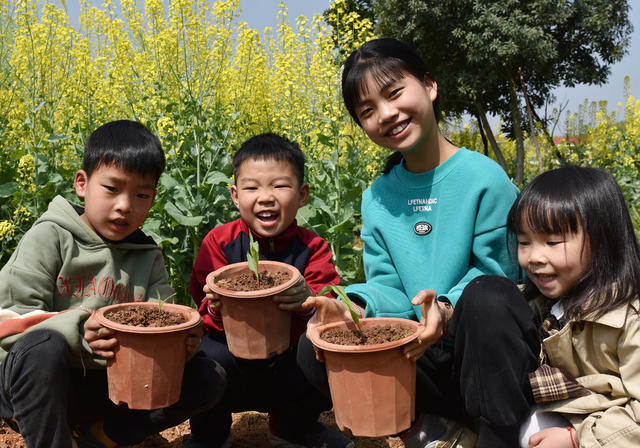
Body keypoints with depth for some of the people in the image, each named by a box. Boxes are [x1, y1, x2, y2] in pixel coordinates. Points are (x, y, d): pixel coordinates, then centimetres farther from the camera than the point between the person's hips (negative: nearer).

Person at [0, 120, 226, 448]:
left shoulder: (148, 258, 6)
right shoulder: (48, 238, -7)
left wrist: (182, 341, -23)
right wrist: (76, 333, -33)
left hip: (105, 386, 4)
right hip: (33, 378, -4)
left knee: (210, 379, -10)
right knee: (44, 347, -38)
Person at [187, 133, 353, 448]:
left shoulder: (312, 248, -2)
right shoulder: (220, 242, -3)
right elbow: (203, 301, -5)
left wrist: (309, 302, -35)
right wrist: (216, 311, -30)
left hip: (290, 360, 2)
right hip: (233, 350, -2)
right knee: (208, 357, -33)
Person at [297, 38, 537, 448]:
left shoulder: (484, 178, -10)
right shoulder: (376, 198, 7)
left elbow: (494, 274, -11)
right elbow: (387, 284, 4)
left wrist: (447, 309, -32)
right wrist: (354, 305, -20)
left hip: (484, 352, -4)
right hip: (422, 356, 4)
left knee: (485, 303, -38)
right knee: (315, 351, -17)